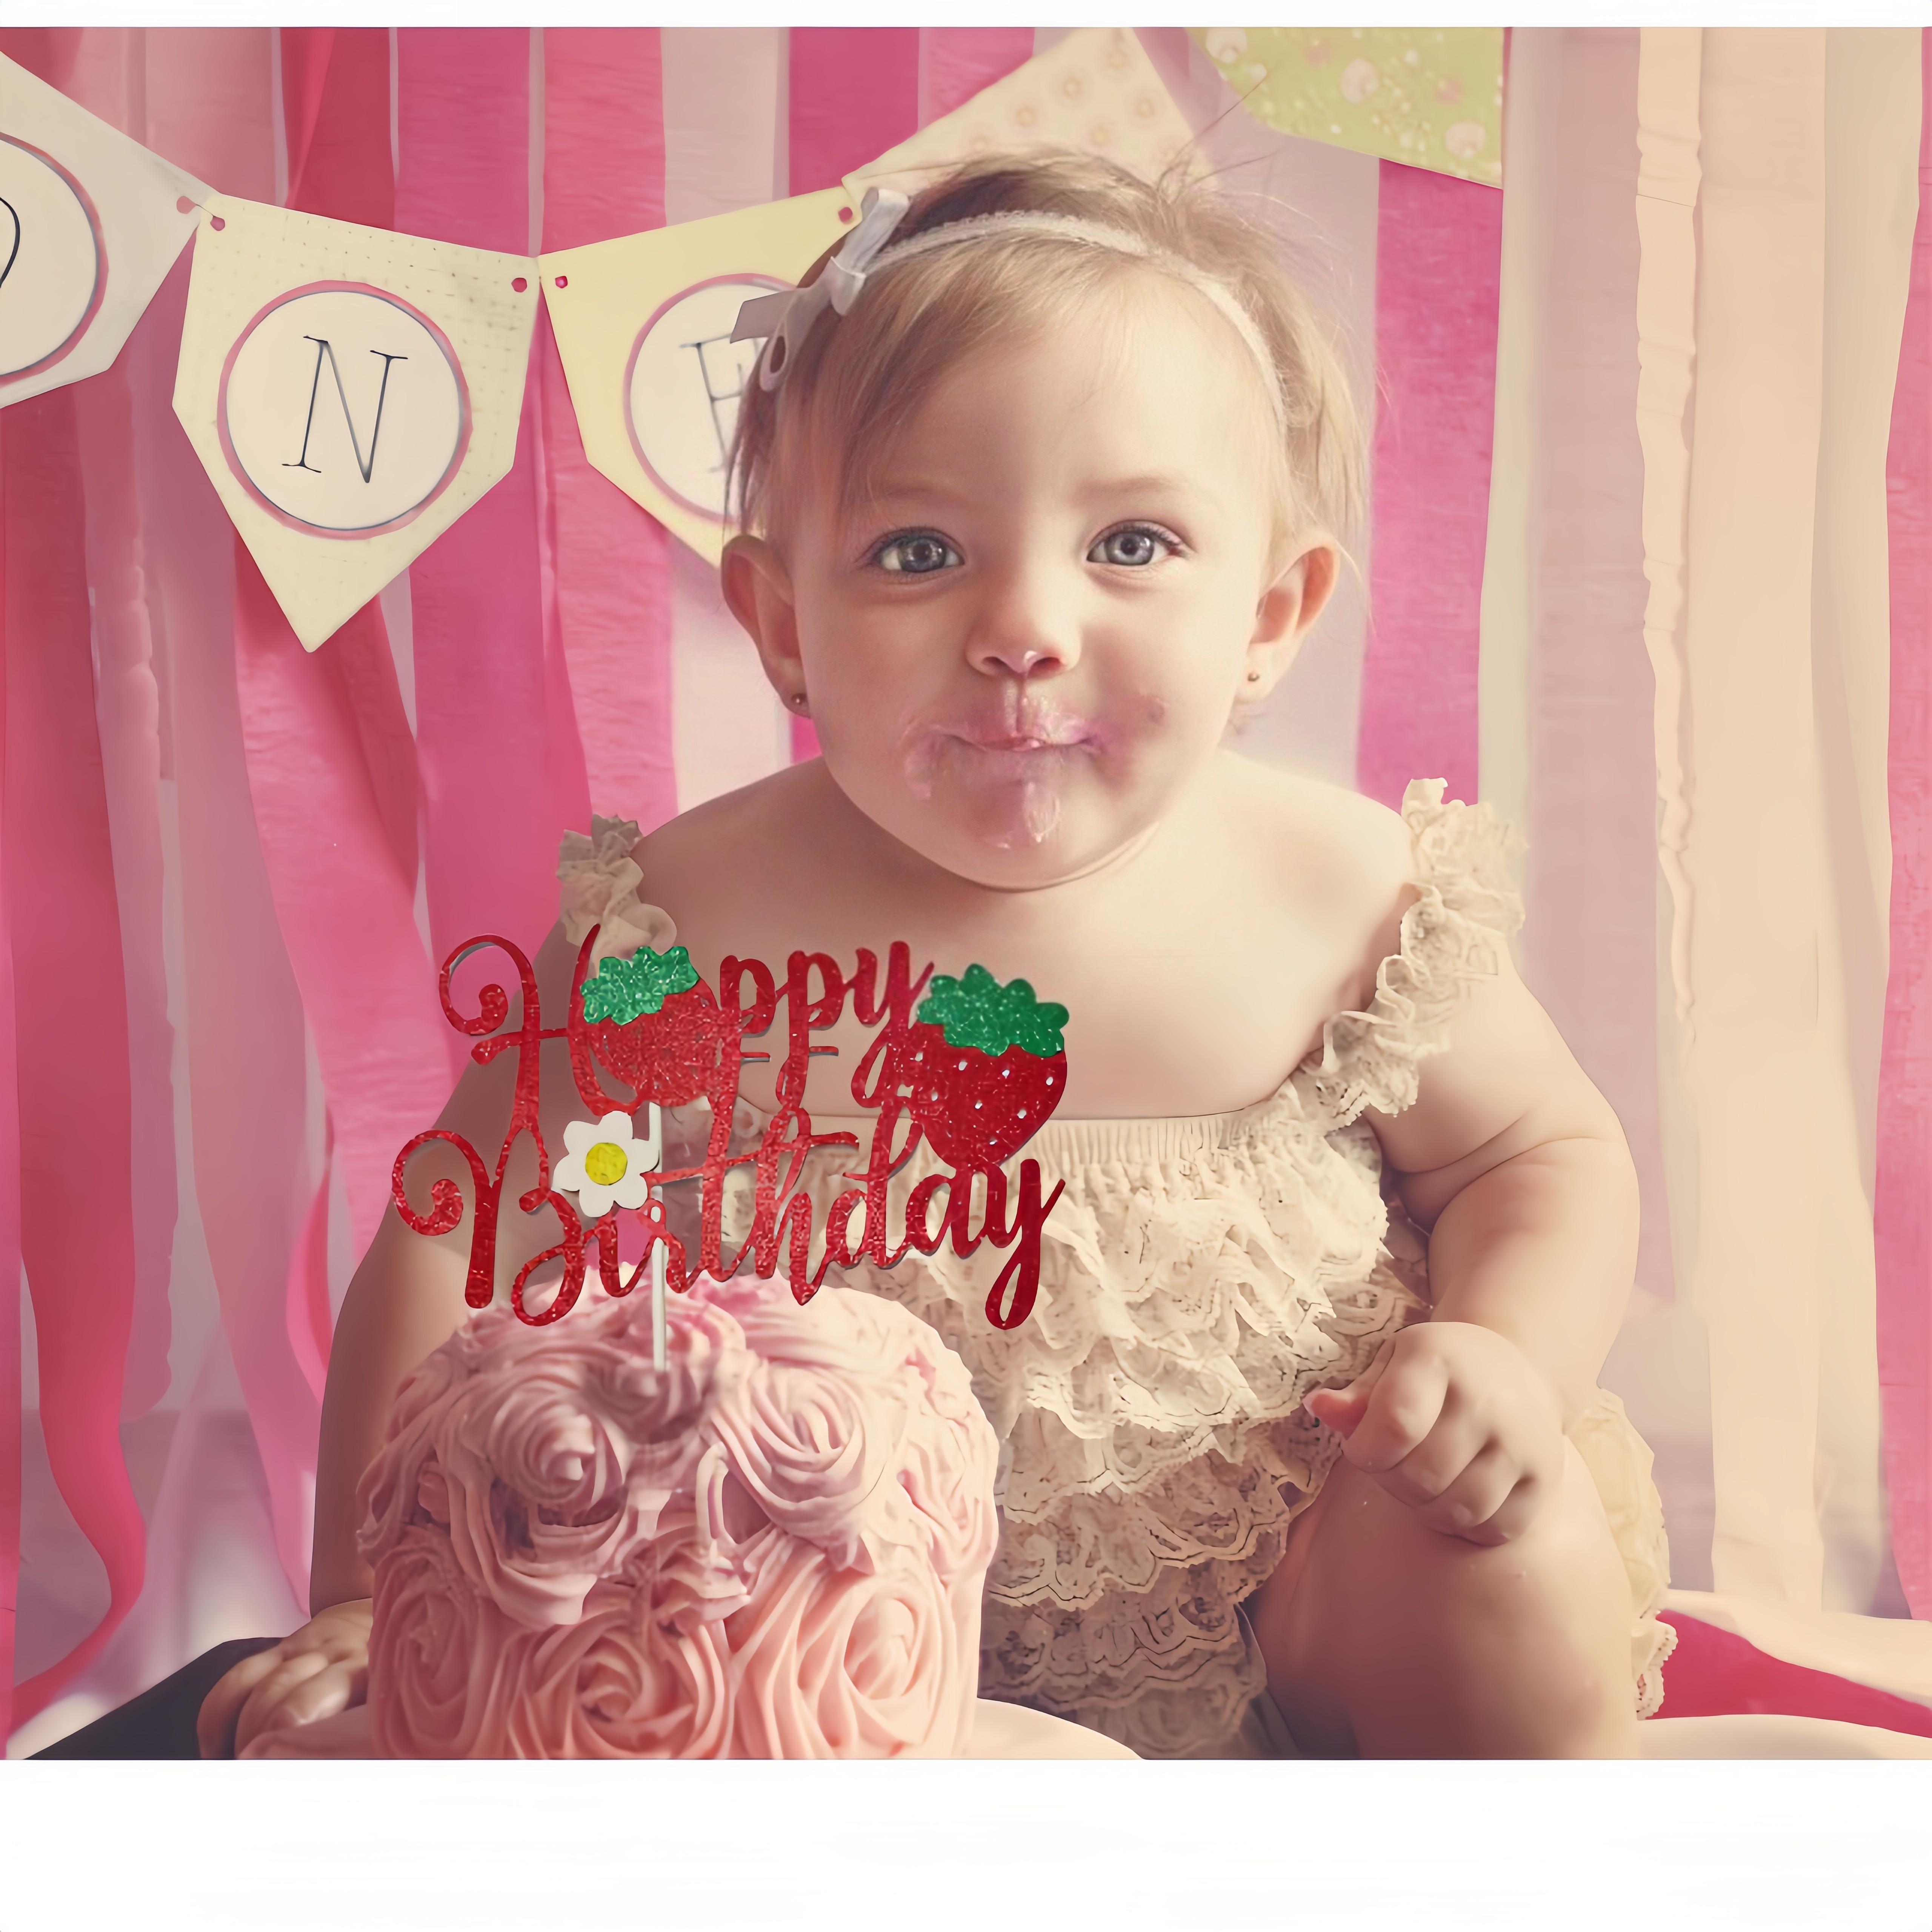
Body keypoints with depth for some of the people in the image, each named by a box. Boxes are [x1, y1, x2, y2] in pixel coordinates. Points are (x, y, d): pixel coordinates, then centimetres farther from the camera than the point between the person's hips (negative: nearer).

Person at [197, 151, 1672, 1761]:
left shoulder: (1351, 895, -12)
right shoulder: (690, 925, -15)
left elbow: (1547, 1153, 3)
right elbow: (470, 1242, -7)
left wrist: (1508, 1352, -17)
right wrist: (378, 1600, -11)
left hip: (1284, 1586, 1)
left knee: (1515, 1566, -23)